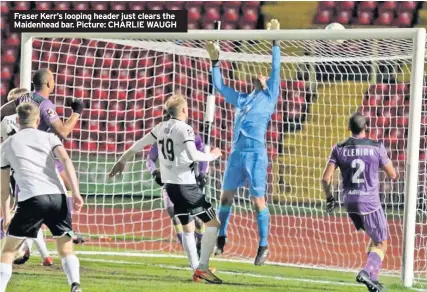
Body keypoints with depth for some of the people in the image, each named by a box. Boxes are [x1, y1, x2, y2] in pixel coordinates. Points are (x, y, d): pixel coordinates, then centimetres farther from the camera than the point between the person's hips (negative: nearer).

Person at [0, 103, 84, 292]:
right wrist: (76, 192, -8)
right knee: (66, 248, 14)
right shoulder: (48, 138, 18)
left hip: (31, 199, -1)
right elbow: (66, 160, -2)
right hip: (58, 197, 1)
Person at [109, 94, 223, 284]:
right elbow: (192, 155, -22)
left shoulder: (161, 127, 9)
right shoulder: (184, 129, -13)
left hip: (170, 184, 8)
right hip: (186, 185, -8)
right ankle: (202, 267, -9)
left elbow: (139, 144, 16)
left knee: (187, 227, 17)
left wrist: (122, 161, 27)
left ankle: (196, 269, 15)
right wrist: (211, 156, -6)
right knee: (213, 223, -3)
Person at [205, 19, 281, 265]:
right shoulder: (241, 99, 24)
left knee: (258, 200, -7)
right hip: (237, 152, 6)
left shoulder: (269, 97, 10)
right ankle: (221, 237, 19)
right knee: (226, 196, 8)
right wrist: (215, 61, 27)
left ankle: (264, 246, -4)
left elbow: (276, 71, 4)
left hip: (256, 154, -6)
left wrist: (275, 43, 3)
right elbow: (220, 86, 32)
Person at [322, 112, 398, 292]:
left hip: (349, 201, 4)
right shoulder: (376, 148, -7)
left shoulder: (339, 149, 0)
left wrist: (329, 198, 12)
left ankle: (373, 278, 17)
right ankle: (367, 272, -21)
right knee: (381, 245, 5)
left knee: (375, 239, 24)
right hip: (369, 201, -4)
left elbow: (326, 178, -3)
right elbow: (393, 175, 0)